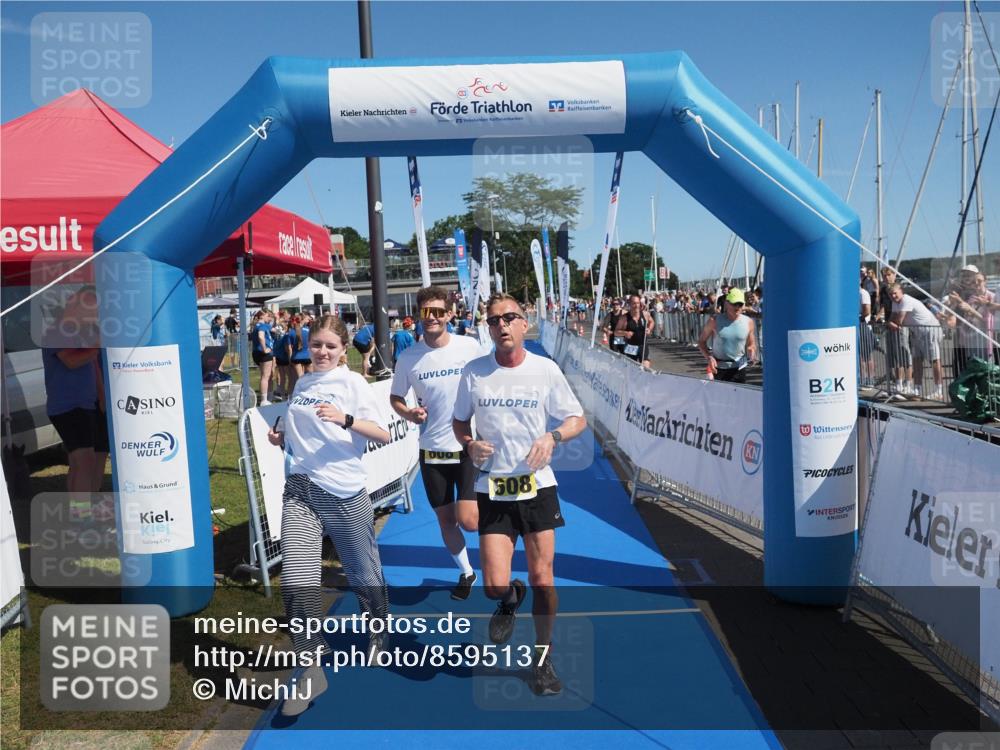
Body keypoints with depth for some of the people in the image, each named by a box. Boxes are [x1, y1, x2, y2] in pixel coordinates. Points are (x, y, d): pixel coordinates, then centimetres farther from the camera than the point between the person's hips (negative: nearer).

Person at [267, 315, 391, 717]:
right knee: (296, 583, -11)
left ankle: (380, 632, 42)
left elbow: (383, 434, -8)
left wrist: (345, 419, -22)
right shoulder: (302, 384, 14)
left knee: (364, 577, 12)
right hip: (299, 491, 3)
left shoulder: (352, 382, -1)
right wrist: (280, 438, 6)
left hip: (344, 491, -3)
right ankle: (312, 670, 5)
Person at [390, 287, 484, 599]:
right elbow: (395, 397, 9)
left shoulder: (470, 346, -7)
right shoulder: (408, 357, -3)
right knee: (446, 521, 12)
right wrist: (407, 413, -12)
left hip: (470, 447, -2)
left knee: (468, 521, -11)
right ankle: (466, 573, 37)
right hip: (432, 451, 2)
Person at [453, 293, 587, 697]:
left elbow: (577, 419, 5)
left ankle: (542, 658, 25)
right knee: (494, 584, -5)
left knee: (542, 579, 2)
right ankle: (510, 599, 35)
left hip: (537, 486, 0)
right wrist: (469, 444, -8)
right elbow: (460, 421, 13)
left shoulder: (546, 369, -3)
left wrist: (553, 437, -15)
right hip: (492, 491, 1)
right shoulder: (473, 371, 0)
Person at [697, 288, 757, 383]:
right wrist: (709, 357, -16)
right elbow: (701, 341, 0)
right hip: (719, 368, -1)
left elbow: (751, 345, 12)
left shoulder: (749, 322, 0)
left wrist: (751, 351, -12)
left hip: (739, 368, 2)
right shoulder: (715, 320, -6)